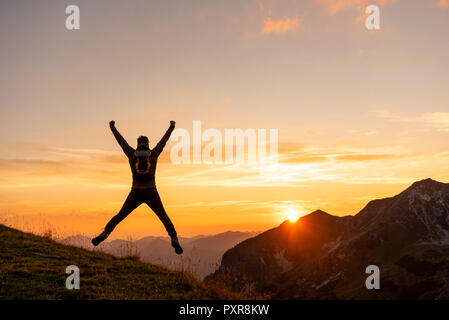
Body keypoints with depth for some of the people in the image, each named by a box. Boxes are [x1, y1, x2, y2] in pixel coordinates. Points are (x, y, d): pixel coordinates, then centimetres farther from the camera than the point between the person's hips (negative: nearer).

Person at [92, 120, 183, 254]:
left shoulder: (132, 153, 2)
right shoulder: (154, 153, 1)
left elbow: (121, 140, 15)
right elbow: (163, 141, 16)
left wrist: (112, 128, 31)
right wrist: (171, 127, 32)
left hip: (136, 194, 0)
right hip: (151, 193, 0)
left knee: (120, 216, 11)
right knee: (164, 218, 9)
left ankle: (105, 233, -4)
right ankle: (174, 239, -7)